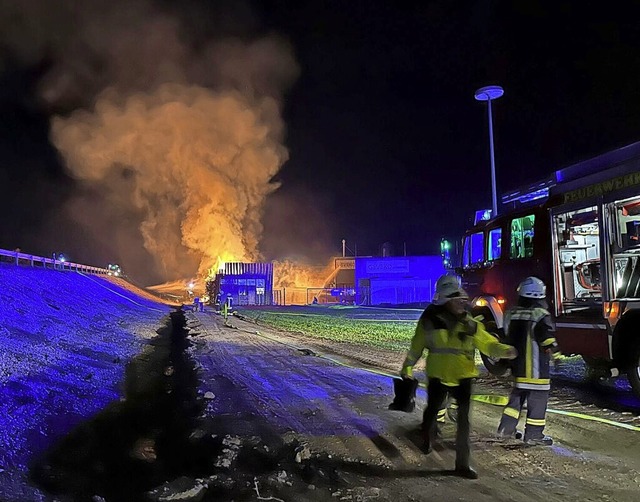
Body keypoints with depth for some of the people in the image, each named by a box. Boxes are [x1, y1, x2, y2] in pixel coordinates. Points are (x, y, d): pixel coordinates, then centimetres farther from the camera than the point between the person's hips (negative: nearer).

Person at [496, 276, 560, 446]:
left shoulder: (511, 314, 4)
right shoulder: (541, 316, -16)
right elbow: (549, 341, -16)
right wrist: (555, 354, 1)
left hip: (517, 366, 7)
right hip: (536, 368, -7)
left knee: (517, 395, 19)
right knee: (537, 400, 4)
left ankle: (506, 428, 21)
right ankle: (533, 435, 8)